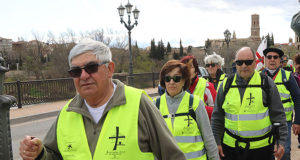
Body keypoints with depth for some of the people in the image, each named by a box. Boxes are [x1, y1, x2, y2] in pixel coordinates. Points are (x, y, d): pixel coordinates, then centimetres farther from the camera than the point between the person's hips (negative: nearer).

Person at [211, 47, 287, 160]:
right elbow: (217, 117, 9)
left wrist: (281, 142, -5)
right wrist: (216, 142, 4)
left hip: (261, 147, -1)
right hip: (231, 147, 1)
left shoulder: (267, 83, 0)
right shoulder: (226, 85, 4)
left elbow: (278, 116, 1)